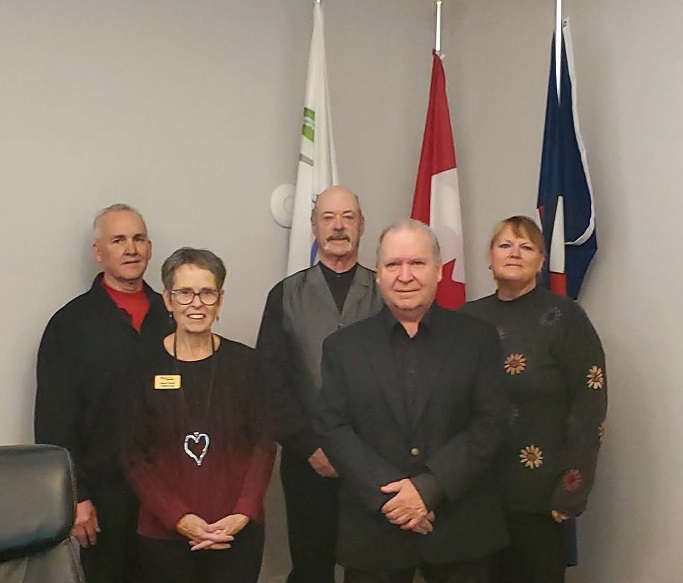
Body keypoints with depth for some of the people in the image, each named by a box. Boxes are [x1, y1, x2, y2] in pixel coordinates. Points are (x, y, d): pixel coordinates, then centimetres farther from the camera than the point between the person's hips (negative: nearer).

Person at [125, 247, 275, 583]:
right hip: (163, 533, 0)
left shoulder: (246, 362, -1)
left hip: (238, 531, 1)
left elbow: (264, 444, 1)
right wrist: (178, 518, -12)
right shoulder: (144, 366, -3)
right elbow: (134, 456, -1)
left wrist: (244, 514, -10)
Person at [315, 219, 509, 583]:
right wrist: (388, 493, -15)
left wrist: (429, 488, -14)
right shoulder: (343, 347, 4)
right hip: (373, 531, 1)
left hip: (461, 528, 0)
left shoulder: (478, 339, 2)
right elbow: (333, 428, -3)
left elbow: (488, 425, -4)